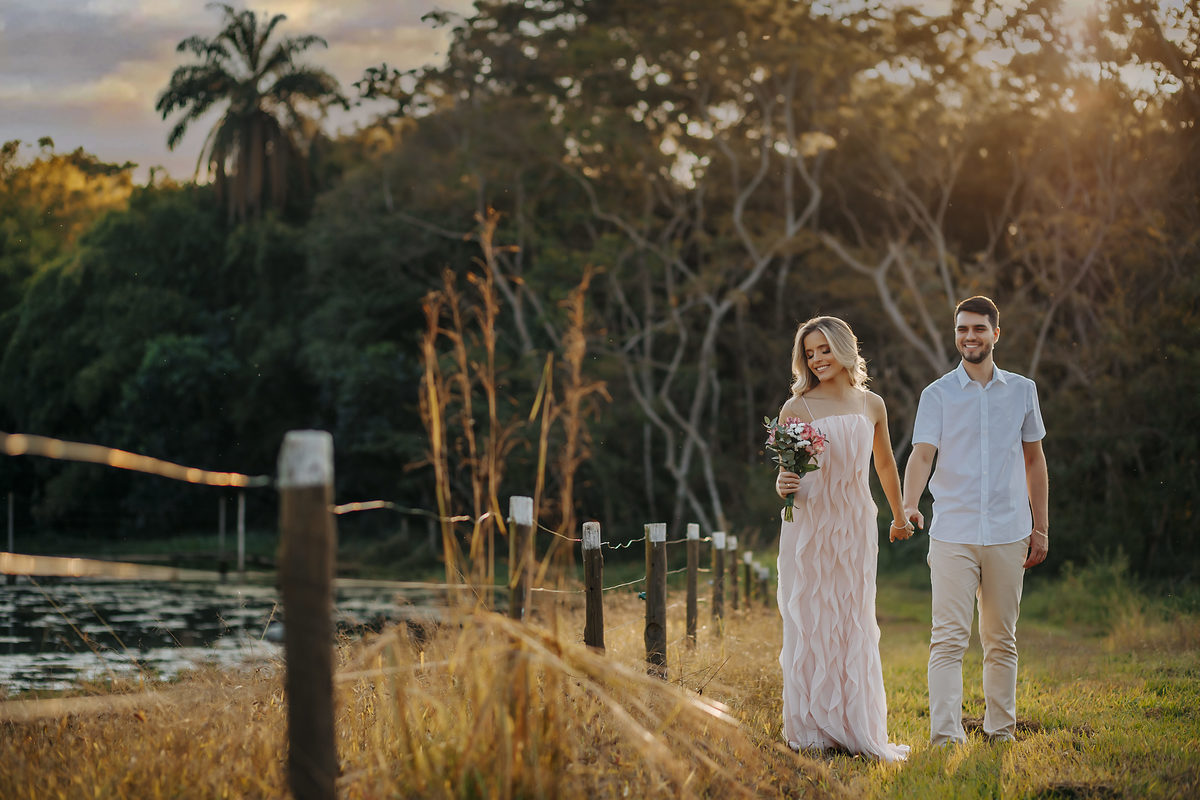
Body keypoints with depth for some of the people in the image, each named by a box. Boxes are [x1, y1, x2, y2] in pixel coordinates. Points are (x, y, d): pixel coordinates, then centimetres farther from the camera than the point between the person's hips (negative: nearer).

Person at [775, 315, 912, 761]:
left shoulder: (871, 405, 7)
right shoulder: (797, 408, -2)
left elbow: (885, 463, 22)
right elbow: (785, 474, 2)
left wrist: (899, 516, 33)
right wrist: (783, 486, -21)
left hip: (855, 528, 3)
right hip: (808, 527, -3)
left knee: (855, 626, 4)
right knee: (810, 623, -2)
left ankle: (856, 729, 10)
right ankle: (811, 730, 4)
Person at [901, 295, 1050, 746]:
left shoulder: (1022, 391, 10)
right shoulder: (937, 395, 2)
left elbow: (1034, 461, 15)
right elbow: (922, 454, -9)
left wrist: (1040, 527, 12)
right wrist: (908, 506, -27)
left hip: (1008, 536, 2)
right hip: (952, 535, -2)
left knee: (1001, 640, 9)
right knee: (949, 638, -9)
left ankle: (1001, 731, 18)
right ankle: (945, 735, -12)